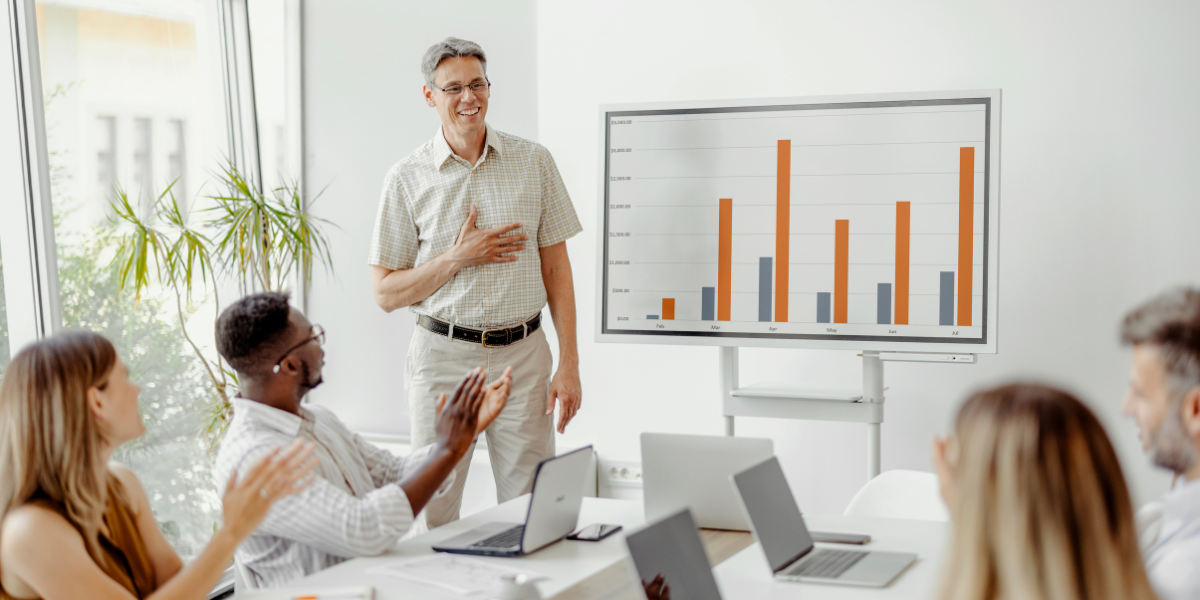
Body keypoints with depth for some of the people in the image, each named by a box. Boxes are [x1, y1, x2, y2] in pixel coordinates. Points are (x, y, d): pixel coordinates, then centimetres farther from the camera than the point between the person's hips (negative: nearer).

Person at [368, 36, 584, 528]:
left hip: (522, 356, 1)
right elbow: (386, 293, 2)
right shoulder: (408, 178, 1)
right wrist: (459, 258, -11)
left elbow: (556, 267, 6)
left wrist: (569, 364, 0)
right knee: (432, 516, 3)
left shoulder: (533, 162, 5)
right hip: (443, 357, -1)